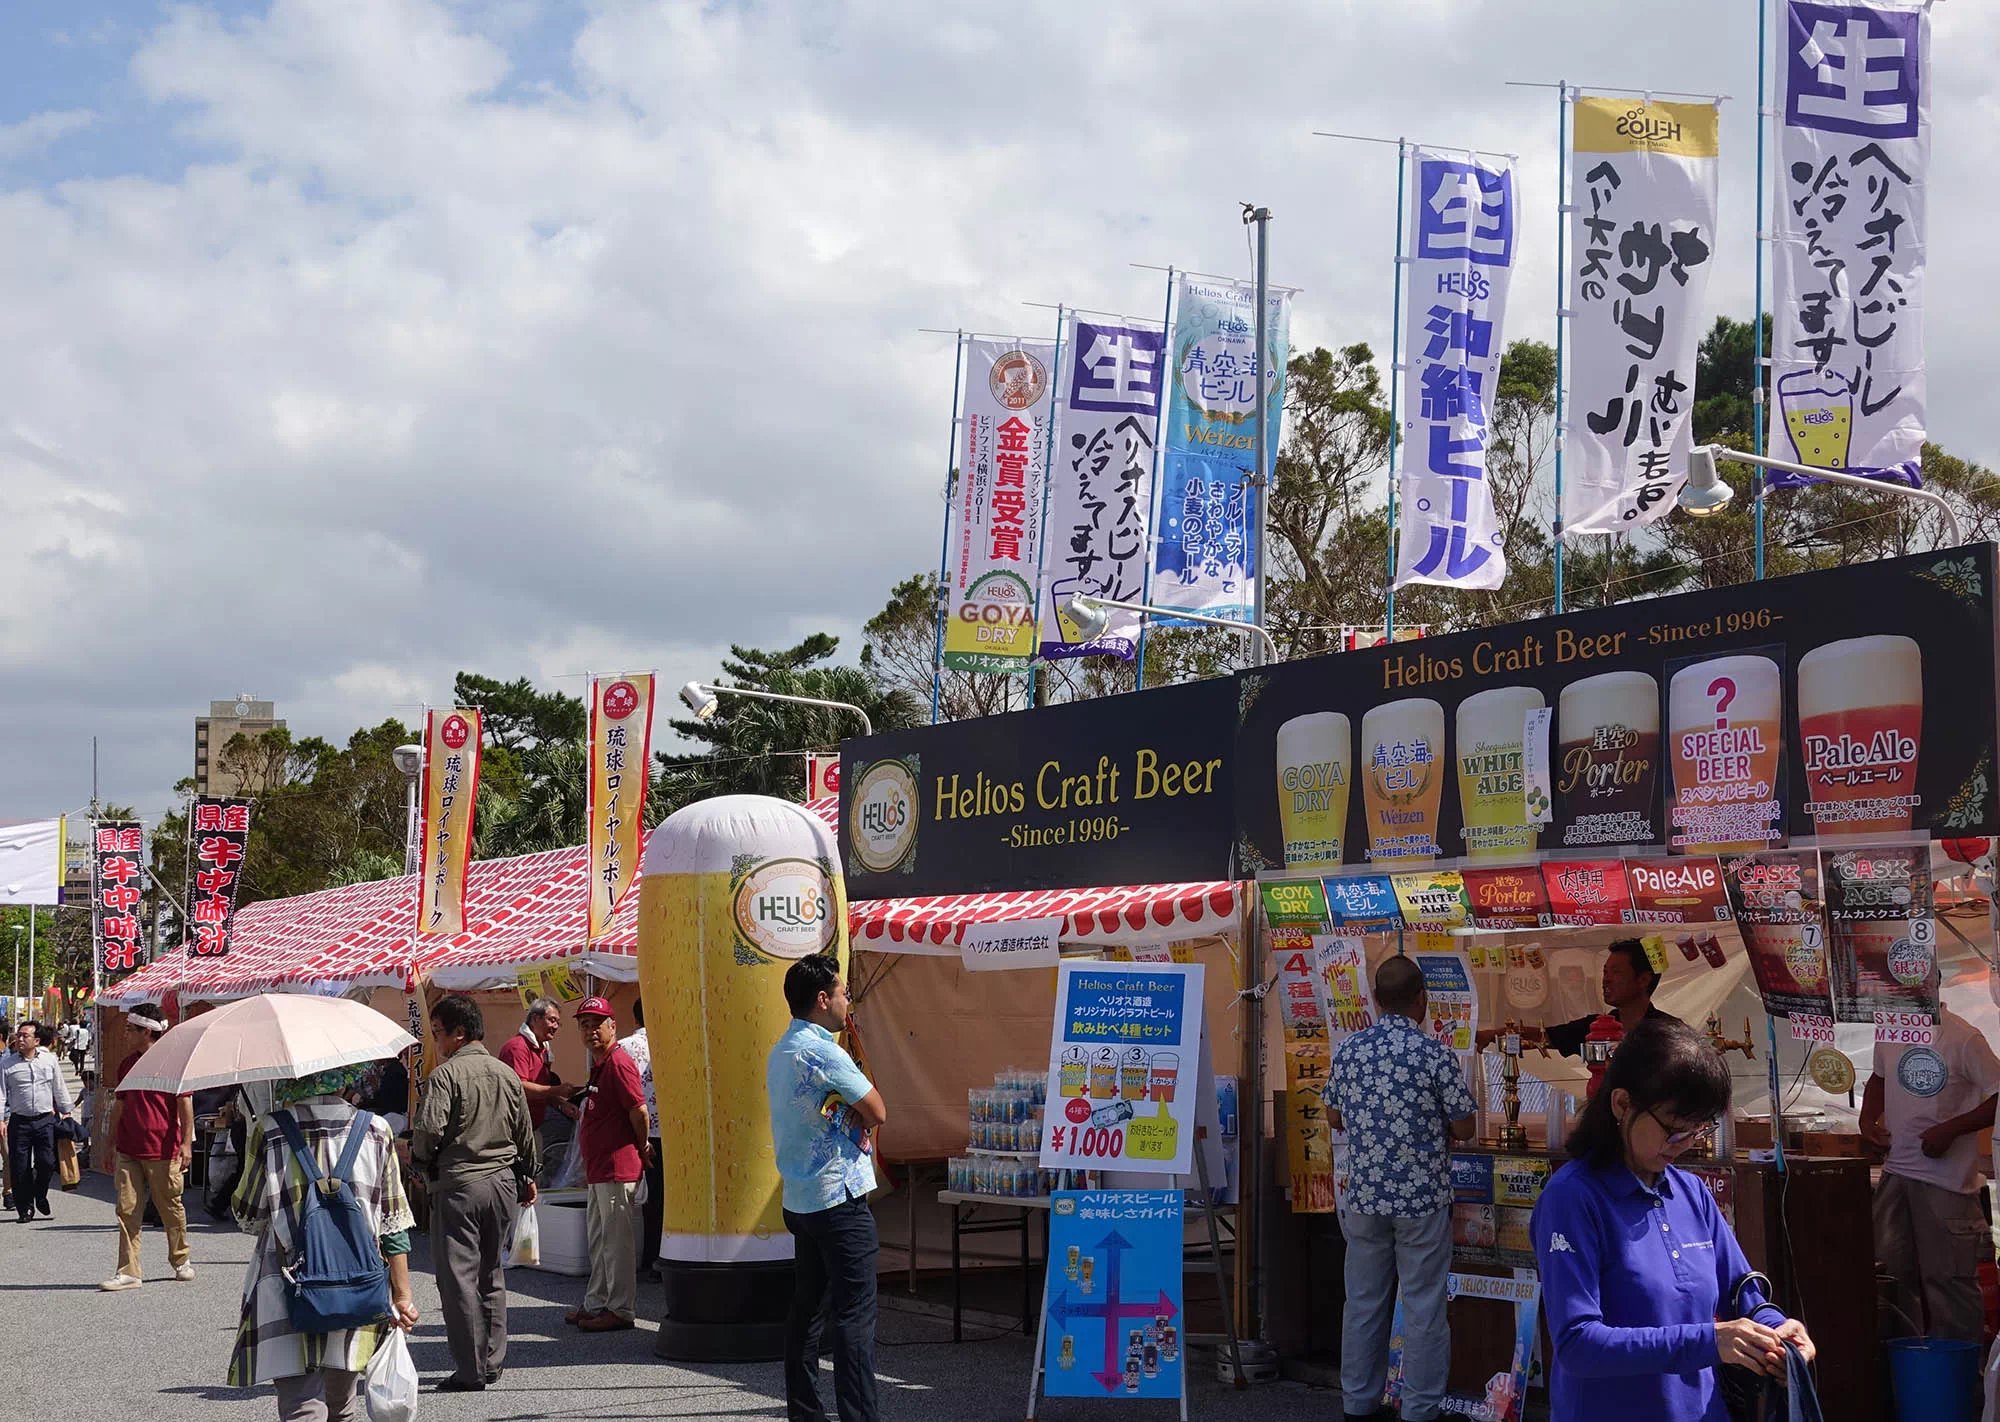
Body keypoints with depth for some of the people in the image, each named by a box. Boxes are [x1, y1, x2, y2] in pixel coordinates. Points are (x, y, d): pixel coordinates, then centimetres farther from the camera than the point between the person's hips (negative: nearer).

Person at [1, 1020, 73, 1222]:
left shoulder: (49, 1060, 7)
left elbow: (59, 1088, 15)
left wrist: (66, 1111, 16)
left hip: (45, 1120, 1)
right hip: (19, 1121, -1)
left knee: (47, 1162, -7)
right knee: (20, 1167, -1)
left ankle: (40, 1196, 20)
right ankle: (25, 1208, 11)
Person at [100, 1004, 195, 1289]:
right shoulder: (128, 1063, 13)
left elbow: (185, 1103, -6)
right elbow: (119, 1105, 18)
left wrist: (186, 1142, -13)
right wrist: (112, 1146, 17)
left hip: (162, 1150, -5)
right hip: (128, 1151, 5)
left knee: (170, 1207, 7)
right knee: (127, 1210, -1)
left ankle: (181, 1260, 27)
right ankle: (129, 1272, 0)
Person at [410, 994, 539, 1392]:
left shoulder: (446, 1075, -11)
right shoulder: (508, 1075, 9)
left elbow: (428, 1129, -21)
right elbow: (525, 1134, 15)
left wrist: (419, 1159, 1)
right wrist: (527, 1177, 29)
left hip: (457, 1183, -6)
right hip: (503, 1181, 6)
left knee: (459, 1276, -1)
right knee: (492, 1274, 16)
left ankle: (470, 1370, -2)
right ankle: (492, 1362, 20)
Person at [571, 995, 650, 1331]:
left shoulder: (618, 1063, -16)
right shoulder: (598, 1065, 17)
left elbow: (639, 1111, -21)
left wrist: (642, 1147, -10)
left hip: (617, 1169, -11)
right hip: (600, 1170, 11)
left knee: (617, 1240, -4)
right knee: (597, 1239, 17)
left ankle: (621, 1310, 2)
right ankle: (596, 1304, 27)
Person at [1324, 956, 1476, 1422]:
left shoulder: (1349, 1049, -1)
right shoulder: (1434, 1052, -13)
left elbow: (1334, 1118, 10)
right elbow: (1465, 1127, -7)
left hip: (1365, 1196, 4)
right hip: (1422, 1199, -4)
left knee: (1364, 1302, 12)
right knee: (1423, 1309, 4)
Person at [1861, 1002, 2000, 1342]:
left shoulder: (1962, 1038, -12)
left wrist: (1950, 1129, -19)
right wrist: (1868, 1117, 10)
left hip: (1945, 1178, -7)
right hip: (1896, 1171, 7)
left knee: (1948, 1277, -4)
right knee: (1890, 1272, 11)